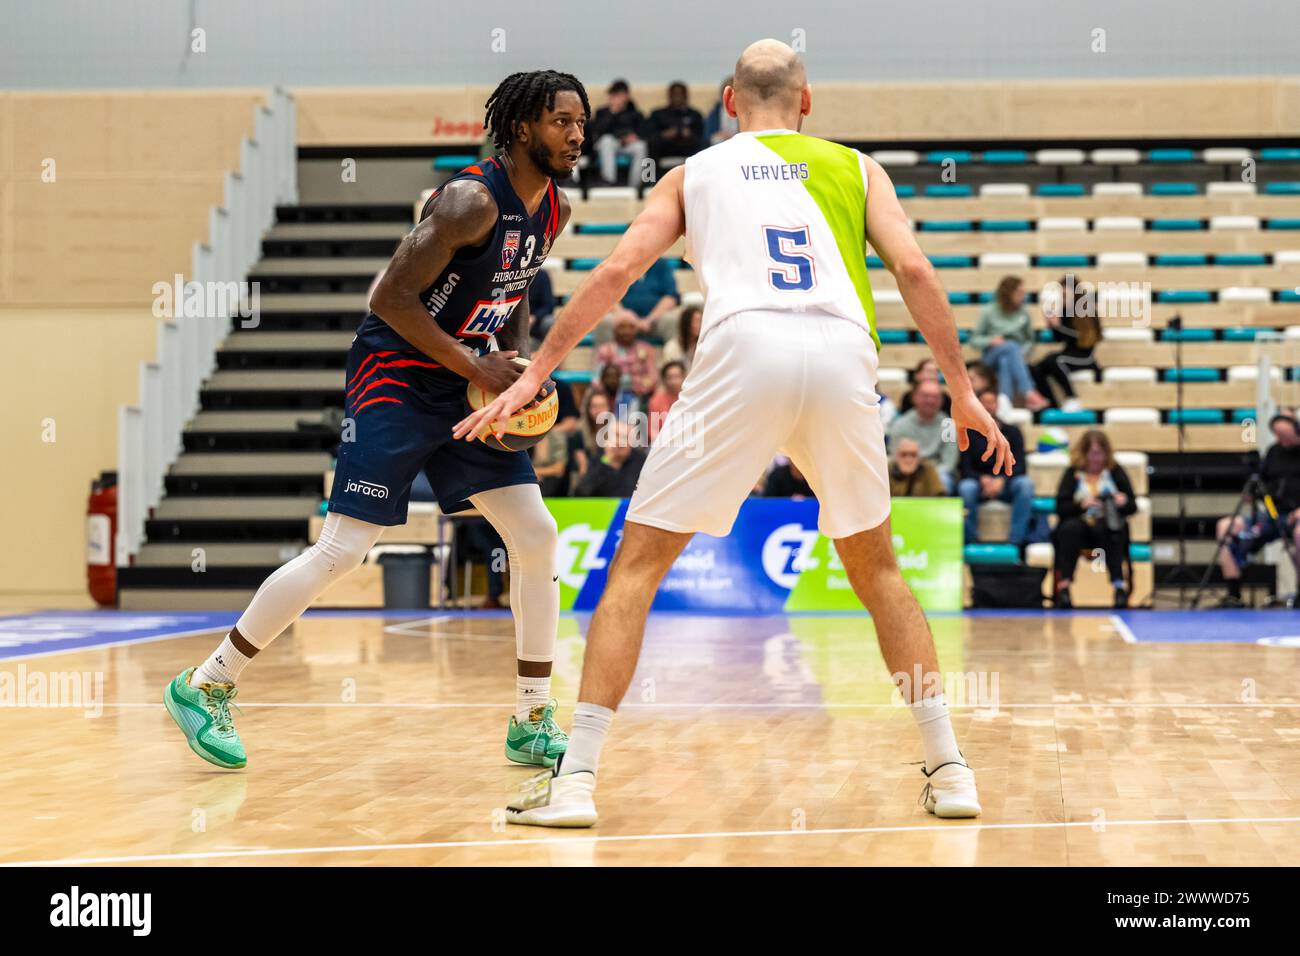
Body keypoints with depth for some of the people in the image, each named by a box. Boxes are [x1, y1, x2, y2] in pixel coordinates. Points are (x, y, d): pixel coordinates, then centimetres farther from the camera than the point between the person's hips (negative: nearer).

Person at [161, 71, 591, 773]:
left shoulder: (554, 211, 7)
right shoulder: (472, 200, -20)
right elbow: (391, 297, -22)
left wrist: (519, 362, 5)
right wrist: (474, 366, -19)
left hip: (466, 388, 8)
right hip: (395, 378, -8)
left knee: (535, 537, -1)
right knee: (341, 551, -11)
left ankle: (533, 724, 9)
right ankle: (203, 687, 3)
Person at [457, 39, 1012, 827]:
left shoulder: (697, 171, 24)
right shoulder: (856, 166, 25)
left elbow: (617, 271, 14)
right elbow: (914, 269, 11)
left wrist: (534, 375, 17)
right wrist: (963, 391, 14)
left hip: (744, 348, -2)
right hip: (843, 352, 2)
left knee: (638, 563, 9)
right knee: (877, 568, 22)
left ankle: (576, 780, 2)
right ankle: (949, 770, 18)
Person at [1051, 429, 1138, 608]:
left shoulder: (1115, 471, 13)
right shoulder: (1072, 474, 10)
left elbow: (1133, 506, 8)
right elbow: (1061, 508, -2)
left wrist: (1124, 502, -15)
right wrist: (1082, 504, -21)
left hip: (1107, 528, 0)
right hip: (1079, 522, 0)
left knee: (1106, 529, -35)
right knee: (1071, 528, -34)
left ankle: (1119, 586, -41)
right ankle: (1064, 586, -41)